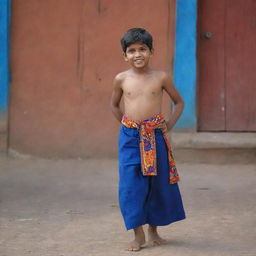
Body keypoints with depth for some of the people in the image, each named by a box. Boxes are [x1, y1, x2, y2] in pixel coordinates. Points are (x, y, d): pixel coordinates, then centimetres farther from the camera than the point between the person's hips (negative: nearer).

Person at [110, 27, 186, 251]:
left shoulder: (161, 78, -1)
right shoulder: (121, 79, 1)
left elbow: (179, 102, 11)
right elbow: (114, 105, 19)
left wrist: (170, 124, 1)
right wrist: (127, 123, 9)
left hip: (155, 137, 0)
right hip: (130, 138, 0)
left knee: (157, 183, 7)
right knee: (131, 185, -4)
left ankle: (153, 230, 23)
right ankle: (138, 233, 5)